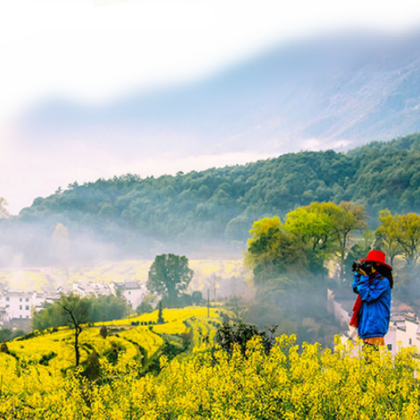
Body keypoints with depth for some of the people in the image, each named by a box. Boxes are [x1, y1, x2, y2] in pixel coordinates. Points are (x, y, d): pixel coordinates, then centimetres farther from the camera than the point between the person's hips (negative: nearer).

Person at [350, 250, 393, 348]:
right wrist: (357, 273, 8)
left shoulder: (383, 281, -12)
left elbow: (367, 296, -17)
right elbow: (356, 289, 17)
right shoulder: (370, 280, 14)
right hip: (366, 324, 8)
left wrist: (364, 277, -15)